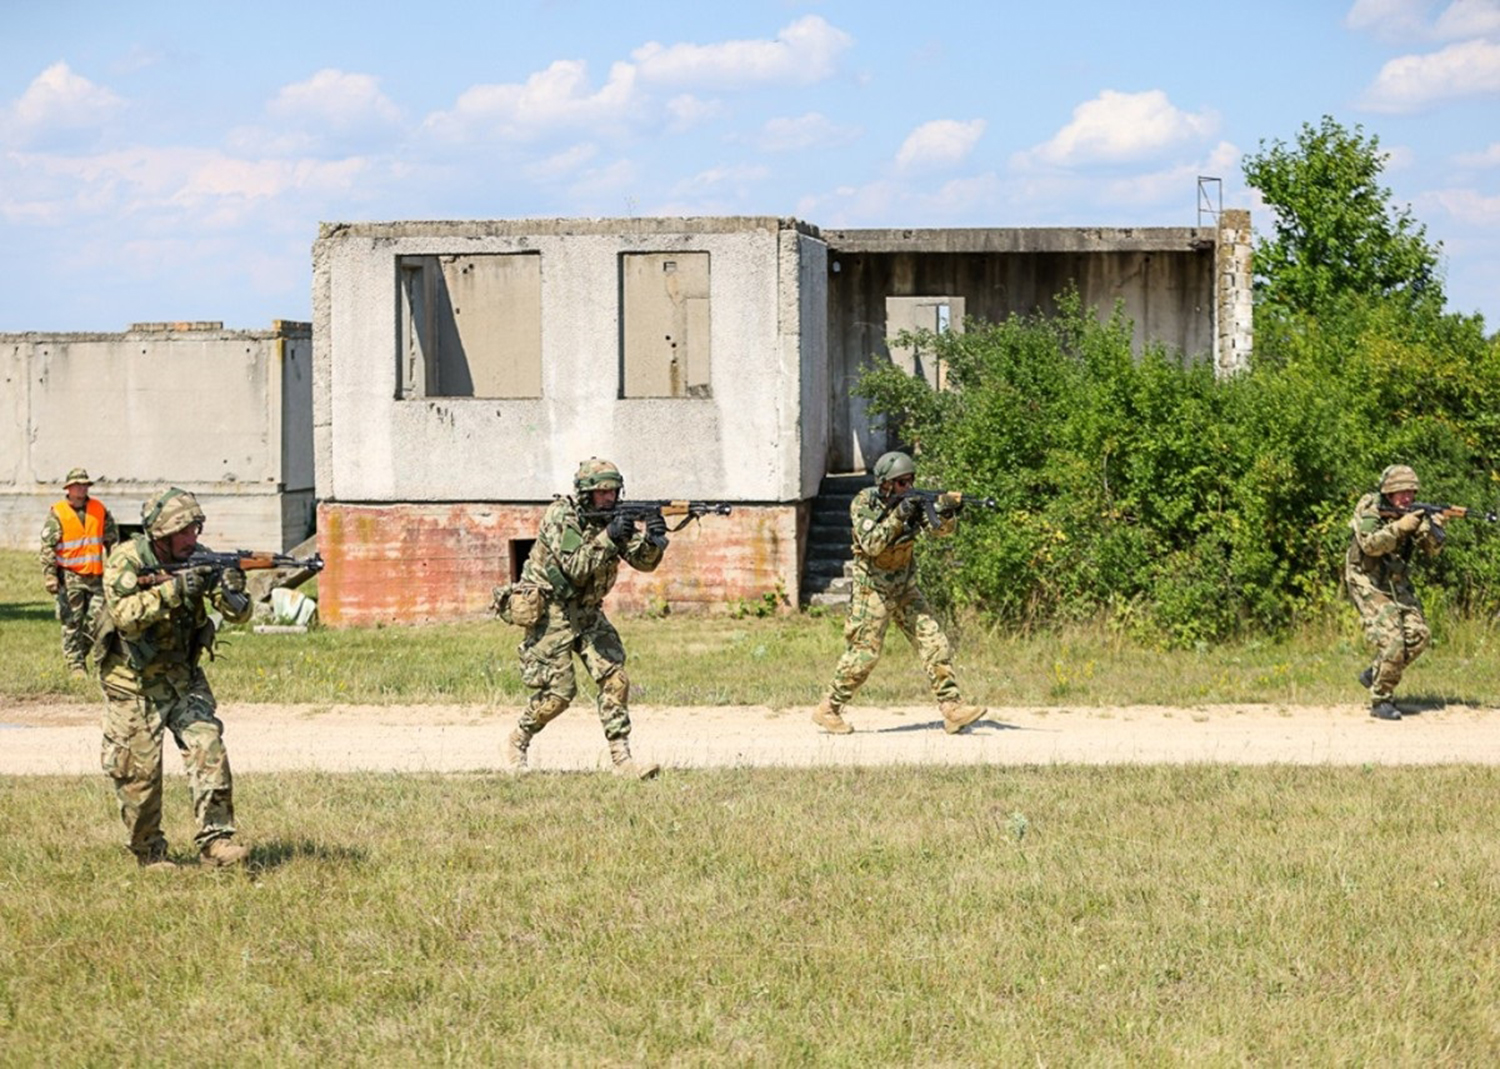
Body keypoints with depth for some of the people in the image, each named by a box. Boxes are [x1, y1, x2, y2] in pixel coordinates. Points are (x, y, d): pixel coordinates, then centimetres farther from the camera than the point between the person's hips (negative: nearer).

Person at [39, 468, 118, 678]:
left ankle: (81, 654, 19)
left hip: (95, 575, 3)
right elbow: (47, 547, -4)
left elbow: (112, 539, 15)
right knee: (72, 623, -1)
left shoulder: (99, 510, 9)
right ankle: (75, 664, 5)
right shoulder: (57, 513, -2)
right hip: (70, 576, -3)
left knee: (96, 620, -1)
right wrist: (50, 576, -11)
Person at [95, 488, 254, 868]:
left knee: (208, 748, -11)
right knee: (138, 770, 0)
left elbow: (238, 615, -3)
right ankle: (148, 851, 16)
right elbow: (124, 614, -30)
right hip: (134, 683, -4)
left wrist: (231, 592, -26)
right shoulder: (127, 559, -16)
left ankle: (215, 839, -6)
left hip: (183, 676, 4)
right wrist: (172, 590, -37)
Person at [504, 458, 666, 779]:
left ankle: (621, 756, -6)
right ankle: (517, 742, 16)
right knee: (558, 692, -8)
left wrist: (652, 539, -26)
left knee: (615, 677, -7)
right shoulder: (560, 516, -18)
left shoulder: (612, 518, 2)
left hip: (587, 611, 7)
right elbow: (575, 568, -27)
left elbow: (643, 562, -5)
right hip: (550, 611, -7)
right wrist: (607, 539, -36)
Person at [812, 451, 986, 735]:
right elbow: (871, 544, -26)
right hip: (873, 588, -6)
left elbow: (942, 530, -6)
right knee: (864, 653, -7)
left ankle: (952, 708, -5)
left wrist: (946, 513, -28)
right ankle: (828, 710, 6)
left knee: (934, 643, -4)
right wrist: (897, 517, -35)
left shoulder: (912, 500, 0)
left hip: (905, 588, 6)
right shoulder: (864, 503, -13)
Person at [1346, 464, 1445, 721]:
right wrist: (1399, 526, -33)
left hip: (1397, 583, 7)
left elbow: (1433, 549, -1)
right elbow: (1370, 544, -27)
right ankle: (1381, 701, -6)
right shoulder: (1369, 507, -12)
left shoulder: (1410, 512, 4)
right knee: (1392, 640, -18)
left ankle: (1374, 674, 14)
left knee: (1418, 634, -4)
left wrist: (1430, 528, -21)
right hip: (1368, 582, -7)